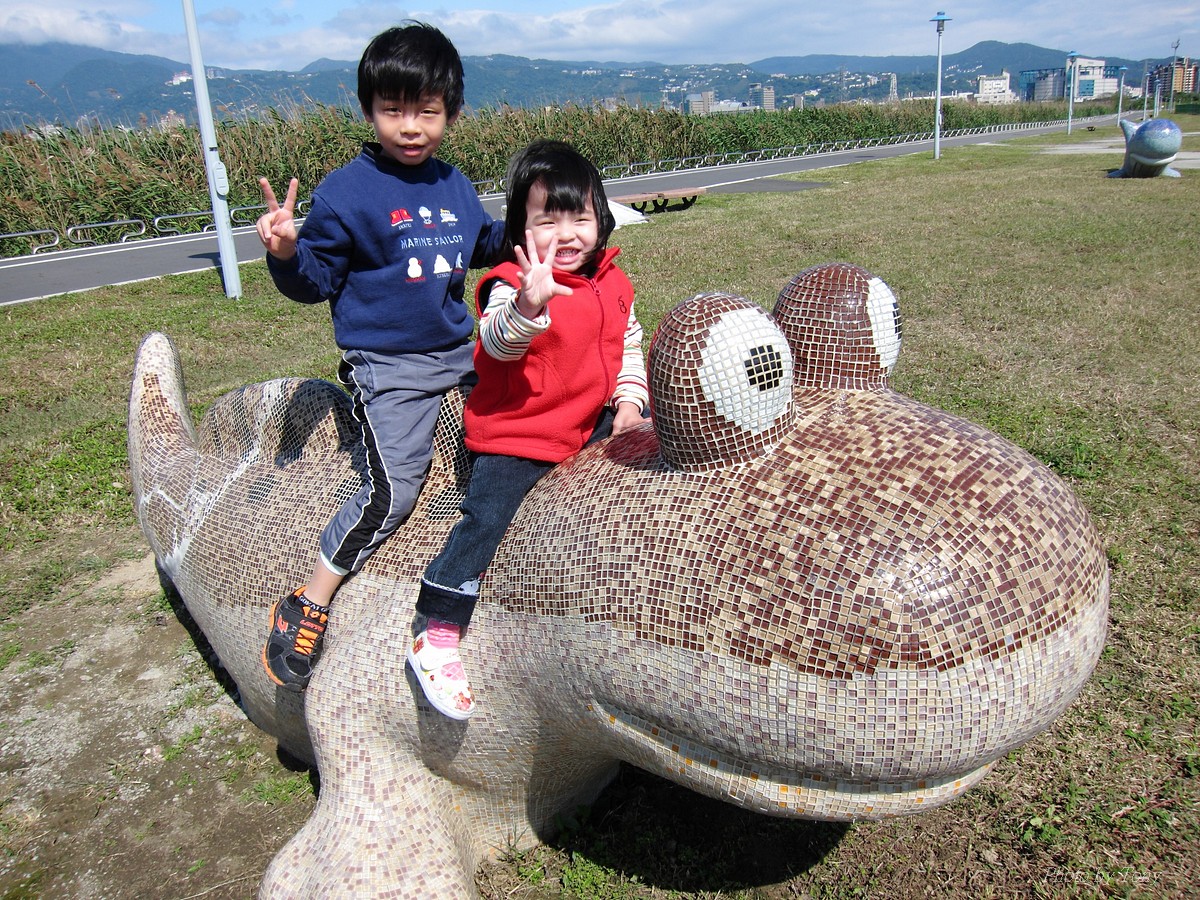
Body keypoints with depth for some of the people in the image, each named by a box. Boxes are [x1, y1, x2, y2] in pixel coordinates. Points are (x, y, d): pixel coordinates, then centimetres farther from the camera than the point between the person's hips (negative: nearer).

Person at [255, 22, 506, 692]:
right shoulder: (347, 192, -10)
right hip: (389, 365, -6)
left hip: (460, 347, 7)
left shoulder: (454, 185, 9)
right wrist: (287, 253, -26)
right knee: (392, 492, -17)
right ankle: (305, 608, -3)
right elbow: (316, 280, -7)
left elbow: (482, 246, 27)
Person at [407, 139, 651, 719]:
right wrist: (528, 306, -57)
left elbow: (628, 346, 17)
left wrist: (630, 401, 1)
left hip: (590, 423, 7)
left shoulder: (612, 284, 6)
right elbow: (498, 342, -36)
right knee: (485, 519, -17)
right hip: (513, 437, -6)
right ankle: (433, 638, -7)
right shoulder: (511, 285, -17)